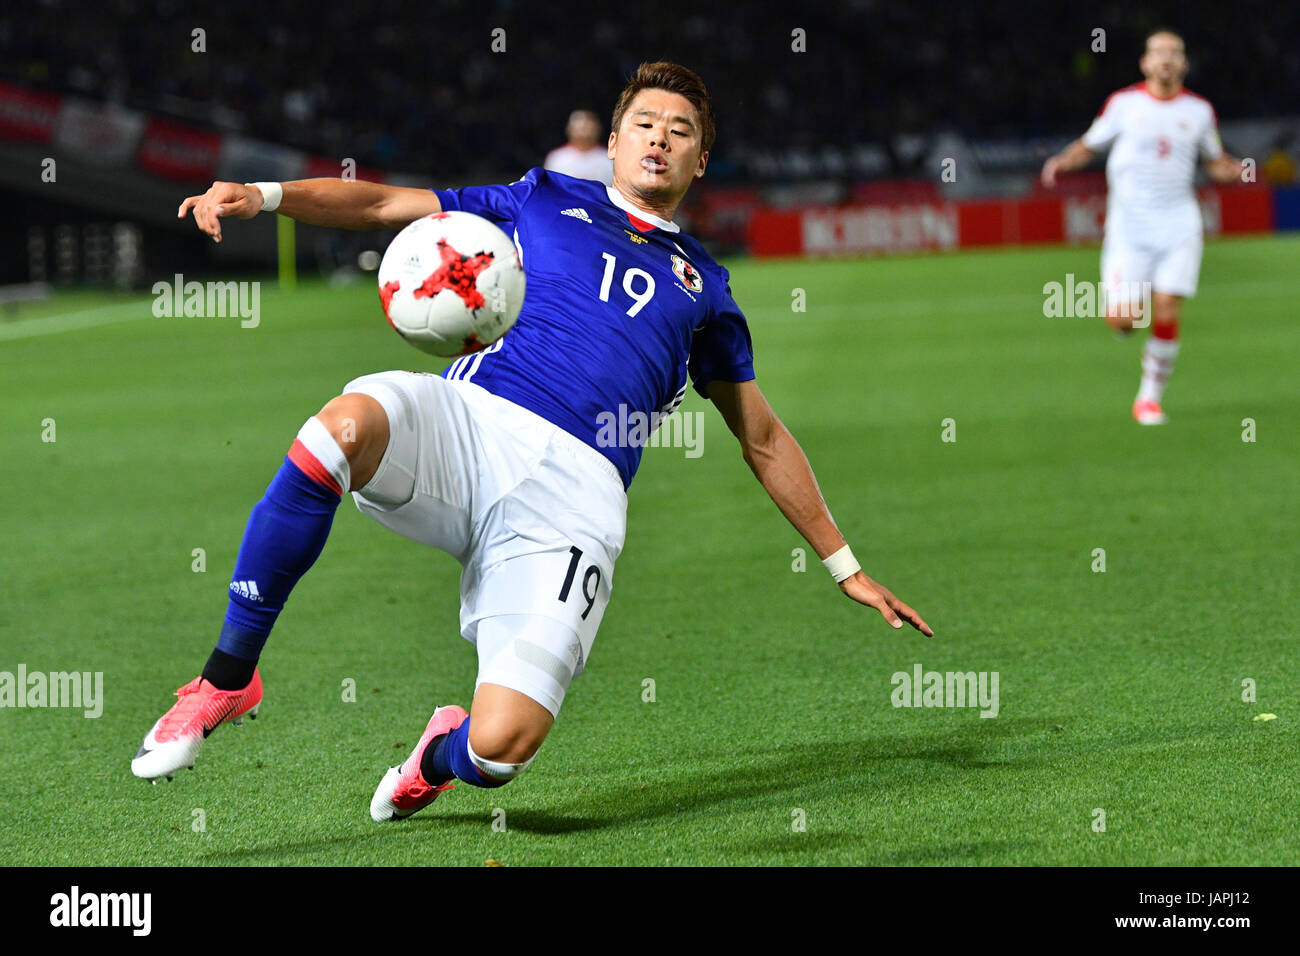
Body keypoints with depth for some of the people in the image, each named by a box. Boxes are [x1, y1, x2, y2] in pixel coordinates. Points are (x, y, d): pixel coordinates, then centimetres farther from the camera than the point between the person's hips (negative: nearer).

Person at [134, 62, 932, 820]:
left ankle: (443, 757, 21)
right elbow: (383, 205, 18)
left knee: (502, 746, -22)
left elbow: (764, 439, 33)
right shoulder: (546, 200, 24)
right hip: (464, 417, 0)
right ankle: (229, 677, -21)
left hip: (575, 488, 1)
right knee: (344, 424, -39)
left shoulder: (704, 285, 28)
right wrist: (265, 195, 1)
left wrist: (844, 566, 32)